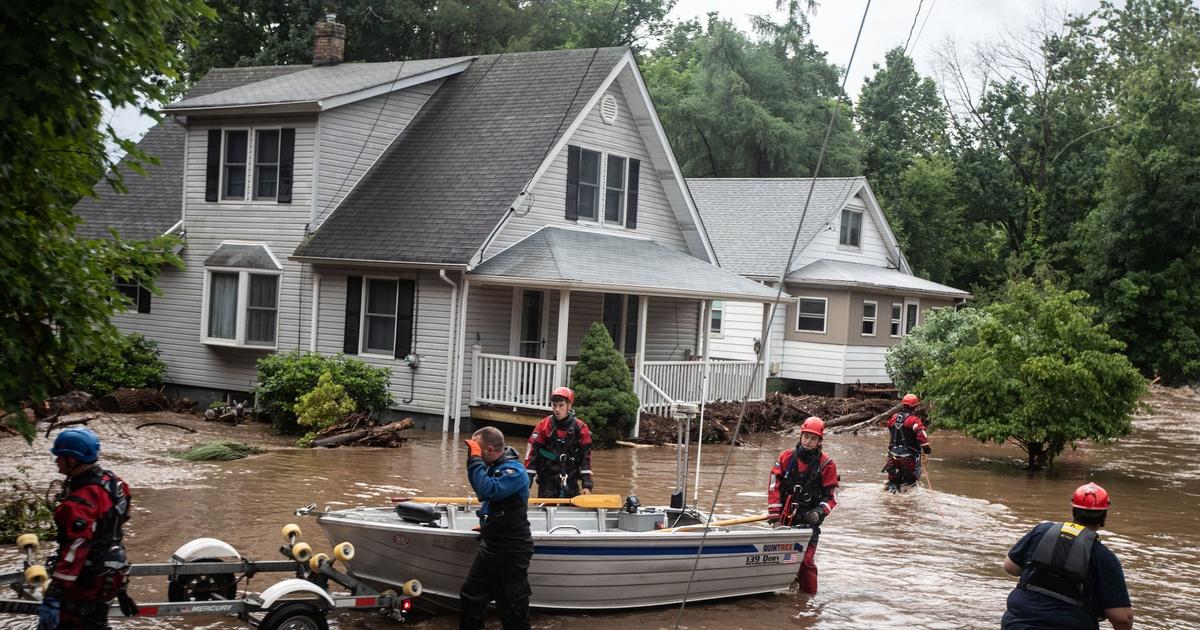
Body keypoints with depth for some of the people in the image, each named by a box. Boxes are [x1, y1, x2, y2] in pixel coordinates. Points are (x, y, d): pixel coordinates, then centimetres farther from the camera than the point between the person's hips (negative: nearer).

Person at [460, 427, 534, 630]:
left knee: (513, 609, 1)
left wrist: (475, 459, -28)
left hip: (511, 552, -9)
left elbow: (487, 490, -36)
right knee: (471, 598, 19)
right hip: (490, 545, 9)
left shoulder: (514, 471, -21)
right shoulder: (493, 466, 5)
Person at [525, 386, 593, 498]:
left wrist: (587, 485, -6)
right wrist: (526, 482, -8)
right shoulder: (544, 425, -1)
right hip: (547, 481, -1)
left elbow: (586, 457, 1)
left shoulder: (580, 428, 1)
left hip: (570, 482, 1)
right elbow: (532, 453, -2)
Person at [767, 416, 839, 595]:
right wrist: (774, 512, -5)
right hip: (785, 518, 4)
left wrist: (819, 513, -16)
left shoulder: (826, 465, -3)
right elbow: (774, 486, 2)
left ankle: (809, 596, -3)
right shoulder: (786, 458, 2)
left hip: (809, 520, -4)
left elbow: (831, 496, 0)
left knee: (806, 560, -12)